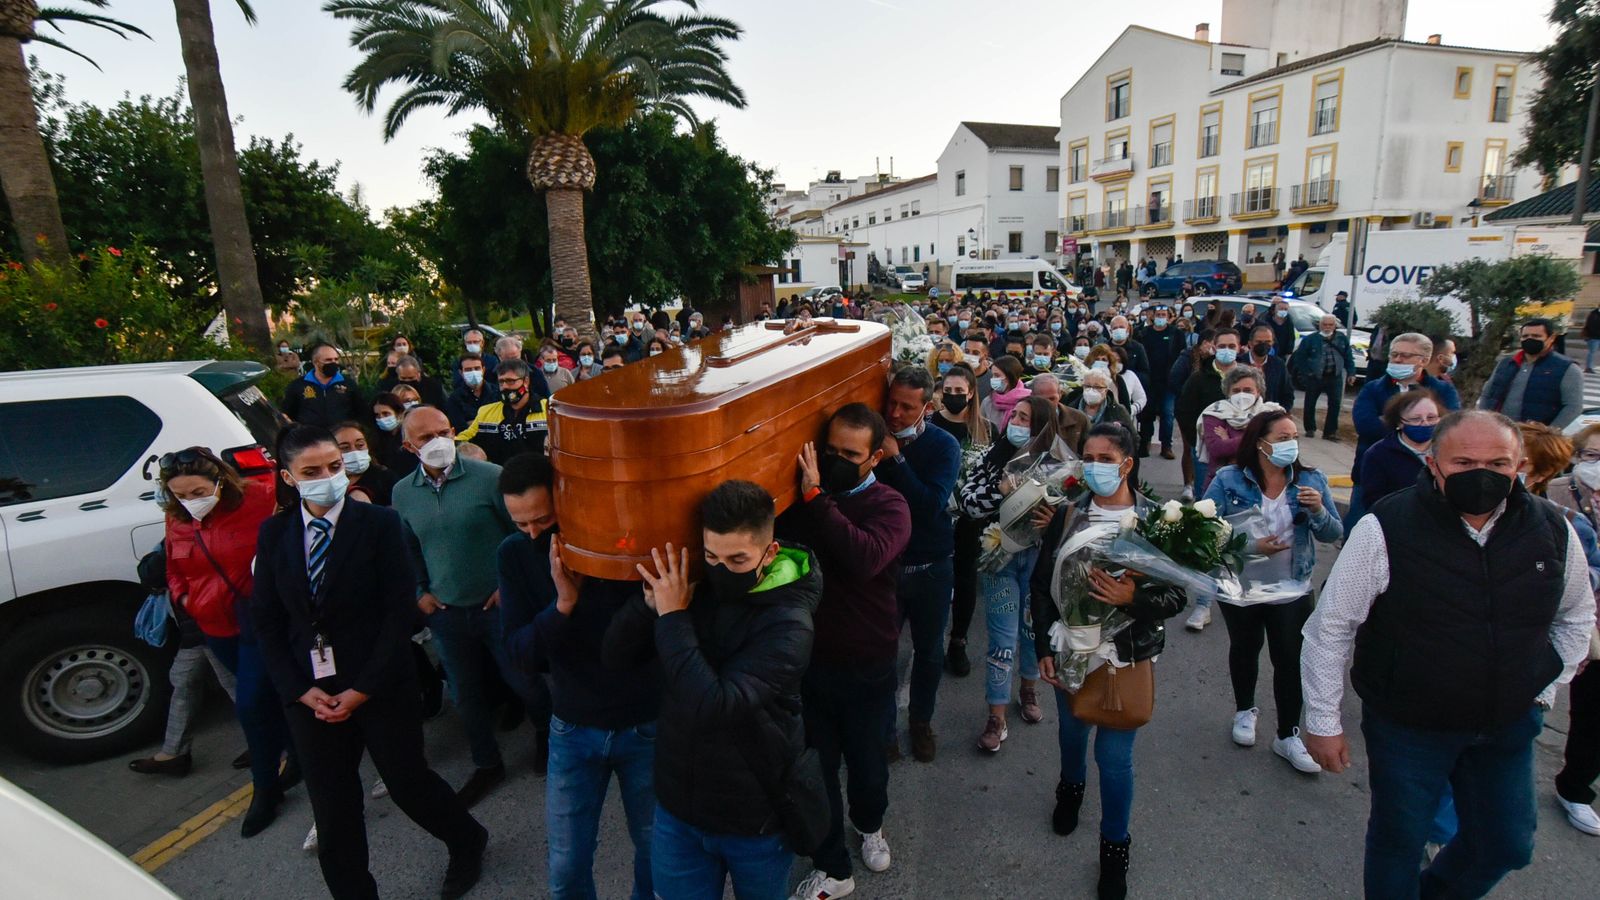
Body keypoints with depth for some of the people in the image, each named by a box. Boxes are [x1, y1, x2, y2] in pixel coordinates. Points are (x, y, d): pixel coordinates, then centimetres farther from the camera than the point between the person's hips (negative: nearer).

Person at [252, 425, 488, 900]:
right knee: (332, 810, 11)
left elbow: (400, 610, -11)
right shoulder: (274, 533, 3)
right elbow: (267, 619, 5)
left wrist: (363, 689, -13)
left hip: (382, 687, -3)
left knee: (407, 781, 9)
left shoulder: (379, 523, -9)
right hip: (311, 695, 3)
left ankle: (467, 843, 38)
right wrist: (301, 690, -5)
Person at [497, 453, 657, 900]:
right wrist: (563, 603, -28)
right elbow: (521, 656, -12)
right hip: (573, 728, 2)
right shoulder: (515, 554, -8)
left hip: (645, 724, -1)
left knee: (655, 850, 17)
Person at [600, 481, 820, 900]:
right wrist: (653, 600, -24)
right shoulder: (693, 587, -10)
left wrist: (673, 617, -28)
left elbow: (714, 705, -33)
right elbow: (616, 654, -7)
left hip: (755, 818, -3)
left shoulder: (788, 625, -24)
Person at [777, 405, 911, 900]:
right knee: (816, 764, 11)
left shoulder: (888, 505, -13)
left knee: (865, 756, 20)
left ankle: (869, 823, 52)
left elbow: (866, 557, -33)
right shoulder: (799, 495, -2)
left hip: (865, 662, -2)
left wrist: (816, 497, -32)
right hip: (807, 654, 2)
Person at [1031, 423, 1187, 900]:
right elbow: (1041, 584, -2)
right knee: (1071, 731, 23)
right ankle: (1071, 787, 55)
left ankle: (1115, 846, 29)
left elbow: (1176, 595, -7)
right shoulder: (1067, 515, -6)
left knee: (1115, 754, 5)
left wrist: (1132, 599, -27)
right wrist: (1044, 649, -5)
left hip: (1128, 659, -2)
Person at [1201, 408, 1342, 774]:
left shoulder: (1311, 481, -6)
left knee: (1291, 659, 5)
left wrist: (1319, 511, -26)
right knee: (1245, 648, 20)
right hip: (1240, 589, -1)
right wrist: (1250, 546, -26)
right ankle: (1245, 710, 44)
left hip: (1292, 591, 1)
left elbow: (1334, 535, -7)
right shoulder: (1228, 480, -14)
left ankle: (1288, 736, 23)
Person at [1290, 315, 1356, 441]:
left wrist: (1351, 373, 3)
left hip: (1335, 377, 2)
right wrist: (1303, 374, -8)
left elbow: (1348, 358, 10)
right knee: (1310, 404, 6)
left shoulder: (1342, 338, 5)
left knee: (1335, 404, -3)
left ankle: (1330, 431, 4)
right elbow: (1300, 357, -3)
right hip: (1314, 377, -2)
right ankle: (1310, 429, 23)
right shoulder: (1310, 339, -6)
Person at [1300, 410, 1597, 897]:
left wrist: (1544, 689, 8)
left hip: (1510, 727, 5)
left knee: (1507, 845, 19)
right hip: (1405, 725, -4)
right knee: (1399, 839, 12)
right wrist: (1323, 721, -11)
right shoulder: (1385, 530, -21)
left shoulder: (1553, 530, -7)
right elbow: (1330, 627, -15)